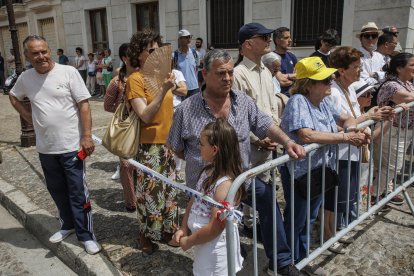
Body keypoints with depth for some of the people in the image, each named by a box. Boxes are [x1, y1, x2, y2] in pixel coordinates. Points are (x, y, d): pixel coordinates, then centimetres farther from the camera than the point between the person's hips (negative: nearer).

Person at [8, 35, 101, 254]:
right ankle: (67, 225, 38)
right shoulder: (25, 78, 4)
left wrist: (87, 136, -16)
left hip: (71, 145, -5)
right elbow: (13, 96, 24)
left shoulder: (68, 72, -9)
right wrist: (26, 115, 8)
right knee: (57, 190, 19)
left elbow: (83, 105, -11)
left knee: (78, 192, 3)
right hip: (45, 148, 5)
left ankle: (86, 234, 16)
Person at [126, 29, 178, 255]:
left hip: (168, 142, 7)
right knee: (150, 190, 6)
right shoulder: (135, 79, -12)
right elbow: (145, 116, -20)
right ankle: (146, 234, 26)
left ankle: (167, 229, 33)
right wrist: (164, 90, -27)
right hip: (149, 145, -6)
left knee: (168, 188, 16)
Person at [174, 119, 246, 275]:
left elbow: (215, 227, -27)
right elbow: (194, 201, 6)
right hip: (203, 243, 8)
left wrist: (189, 241, -14)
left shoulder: (226, 184, -29)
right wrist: (184, 229, 0)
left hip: (215, 247, -8)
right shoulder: (209, 170, -3)